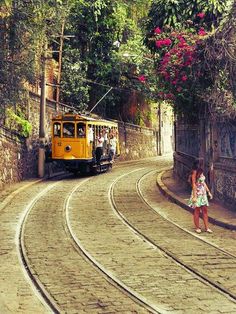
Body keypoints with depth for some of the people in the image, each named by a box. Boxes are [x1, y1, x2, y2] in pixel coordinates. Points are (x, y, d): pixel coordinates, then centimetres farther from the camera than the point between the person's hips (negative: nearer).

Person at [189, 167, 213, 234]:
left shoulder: (202, 174, 12)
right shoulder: (195, 174, -11)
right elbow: (194, 185, -16)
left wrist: (209, 192, 18)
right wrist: (194, 196, -21)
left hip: (203, 194, 7)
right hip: (197, 194, -7)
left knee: (205, 211, 5)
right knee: (197, 211, 0)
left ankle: (206, 227, 7)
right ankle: (197, 228, 8)